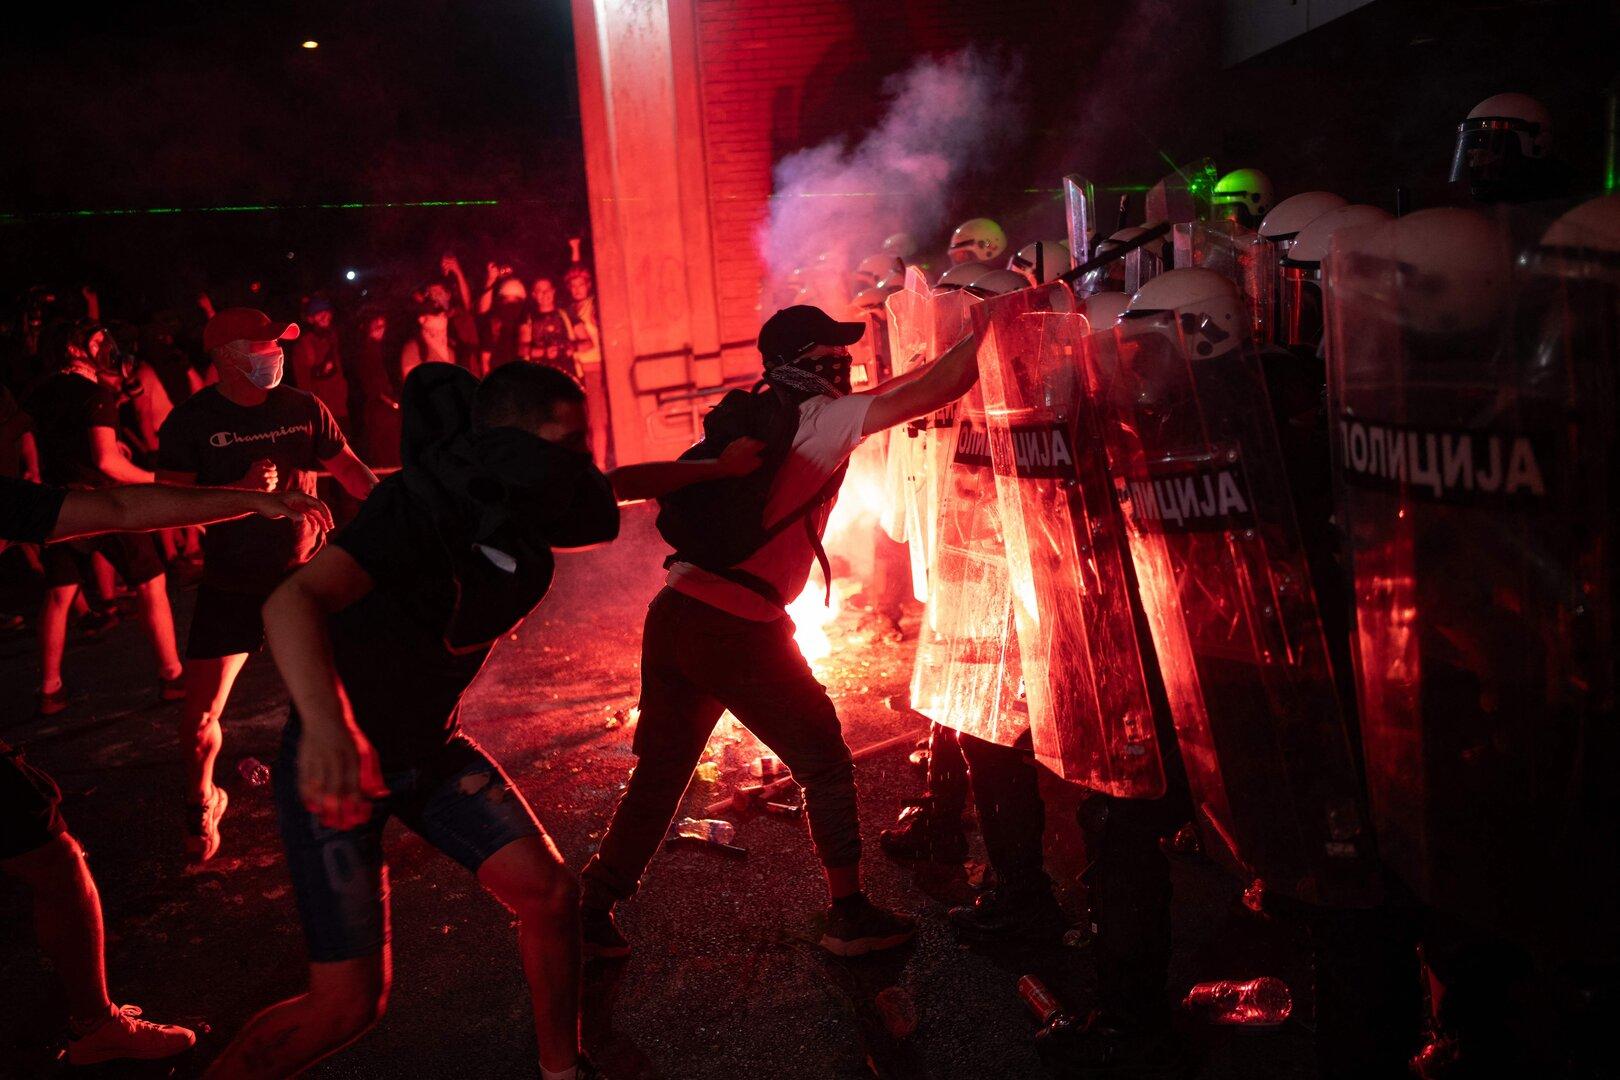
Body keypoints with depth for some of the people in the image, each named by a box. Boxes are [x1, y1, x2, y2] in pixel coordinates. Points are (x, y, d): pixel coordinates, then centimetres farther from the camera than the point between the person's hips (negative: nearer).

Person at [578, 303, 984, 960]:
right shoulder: (819, 419, -4)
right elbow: (934, 392, -8)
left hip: (673, 614, 8)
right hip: (737, 631, -7)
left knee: (658, 773, 18)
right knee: (825, 766, 11)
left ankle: (593, 912, 23)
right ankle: (848, 915, 19)